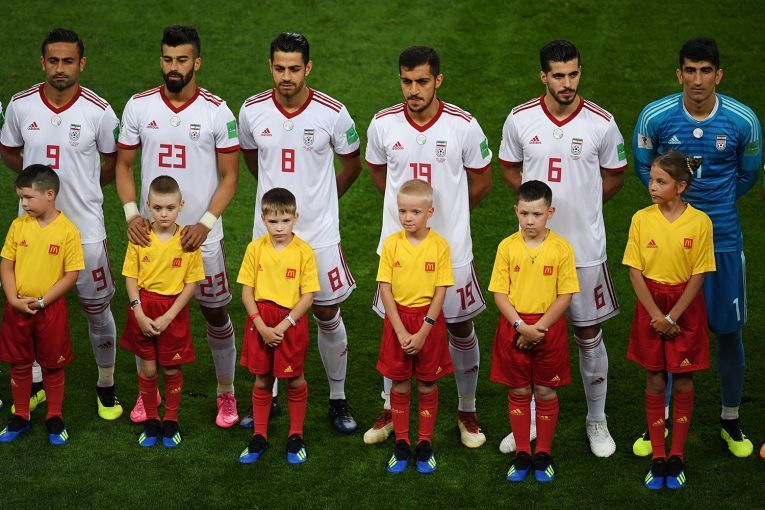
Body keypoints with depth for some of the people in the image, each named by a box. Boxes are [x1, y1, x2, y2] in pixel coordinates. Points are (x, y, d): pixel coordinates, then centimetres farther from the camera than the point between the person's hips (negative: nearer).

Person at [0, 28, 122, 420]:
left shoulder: (98, 112, -10)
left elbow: (114, 163, 5)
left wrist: (81, 188, 1)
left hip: (85, 228, -2)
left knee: (97, 310, 7)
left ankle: (106, 386, 24)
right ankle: (35, 384, 30)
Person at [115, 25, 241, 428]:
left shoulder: (217, 112, -8)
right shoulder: (139, 106, -2)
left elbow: (229, 176, -5)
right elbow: (123, 165, 5)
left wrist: (205, 224, -17)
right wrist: (131, 213, -11)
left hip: (202, 233, -2)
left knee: (215, 314, 8)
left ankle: (226, 394, 25)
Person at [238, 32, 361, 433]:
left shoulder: (333, 113, -12)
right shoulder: (252, 111, -6)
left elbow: (351, 164, 6)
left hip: (319, 233, -1)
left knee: (328, 315, 8)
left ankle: (338, 400, 22)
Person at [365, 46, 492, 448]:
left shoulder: (463, 125, -10)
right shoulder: (383, 124, -5)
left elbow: (481, 181, 4)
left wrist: (446, 212, 8)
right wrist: (404, 207, 10)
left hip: (451, 248, -1)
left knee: (460, 326, 9)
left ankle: (467, 411, 26)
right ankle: (391, 409, 28)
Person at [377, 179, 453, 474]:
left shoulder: (439, 246, -8)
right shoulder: (391, 243, -5)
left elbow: (441, 292, -8)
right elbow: (385, 289, -6)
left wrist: (423, 332, -14)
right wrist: (401, 332, -12)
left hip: (428, 320, -1)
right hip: (397, 320, 1)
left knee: (427, 385, 8)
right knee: (399, 386, 8)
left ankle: (425, 444, 20)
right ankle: (401, 444, 20)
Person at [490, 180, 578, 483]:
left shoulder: (561, 248, -6)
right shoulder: (507, 247, -3)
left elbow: (565, 295, -7)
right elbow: (499, 293, -3)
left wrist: (539, 327, -15)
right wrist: (521, 327, -15)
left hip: (549, 328, -1)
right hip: (513, 328, 1)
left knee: (545, 392, 6)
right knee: (518, 392, 8)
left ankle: (543, 455, 18)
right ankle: (522, 455, 19)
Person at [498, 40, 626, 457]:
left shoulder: (601, 123, -8)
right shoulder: (520, 119, -4)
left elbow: (615, 175, 7)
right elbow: (509, 169, 11)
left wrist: (580, 204, 2)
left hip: (585, 247, -1)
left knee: (589, 335, 9)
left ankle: (596, 420, 24)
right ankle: (529, 420, 24)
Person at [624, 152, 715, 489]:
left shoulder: (699, 221, -10)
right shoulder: (642, 219, -5)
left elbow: (699, 275, -9)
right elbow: (635, 271, -4)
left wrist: (672, 317, -13)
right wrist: (656, 316, -11)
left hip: (686, 306, -1)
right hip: (650, 305, 1)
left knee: (683, 381, 5)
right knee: (654, 381, 6)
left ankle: (677, 457, 15)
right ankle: (658, 458, 14)